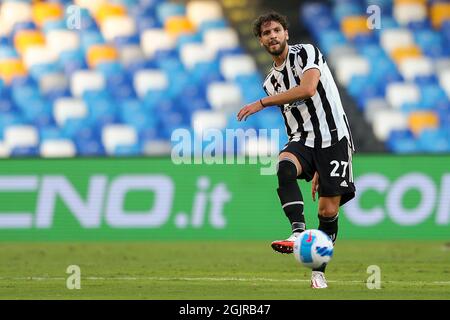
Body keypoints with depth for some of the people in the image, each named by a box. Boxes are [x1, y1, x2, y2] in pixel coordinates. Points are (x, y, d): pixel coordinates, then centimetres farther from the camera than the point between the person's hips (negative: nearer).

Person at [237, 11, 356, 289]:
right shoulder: (271, 81, 16)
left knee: (329, 209, -7)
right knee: (284, 167, -32)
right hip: (303, 140, 4)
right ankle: (299, 232, -42)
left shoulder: (306, 53, -3)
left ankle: (319, 271, 9)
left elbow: (308, 89, -21)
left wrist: (262, 103, -18)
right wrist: (314, 170, 20)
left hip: (334, 137, -4)